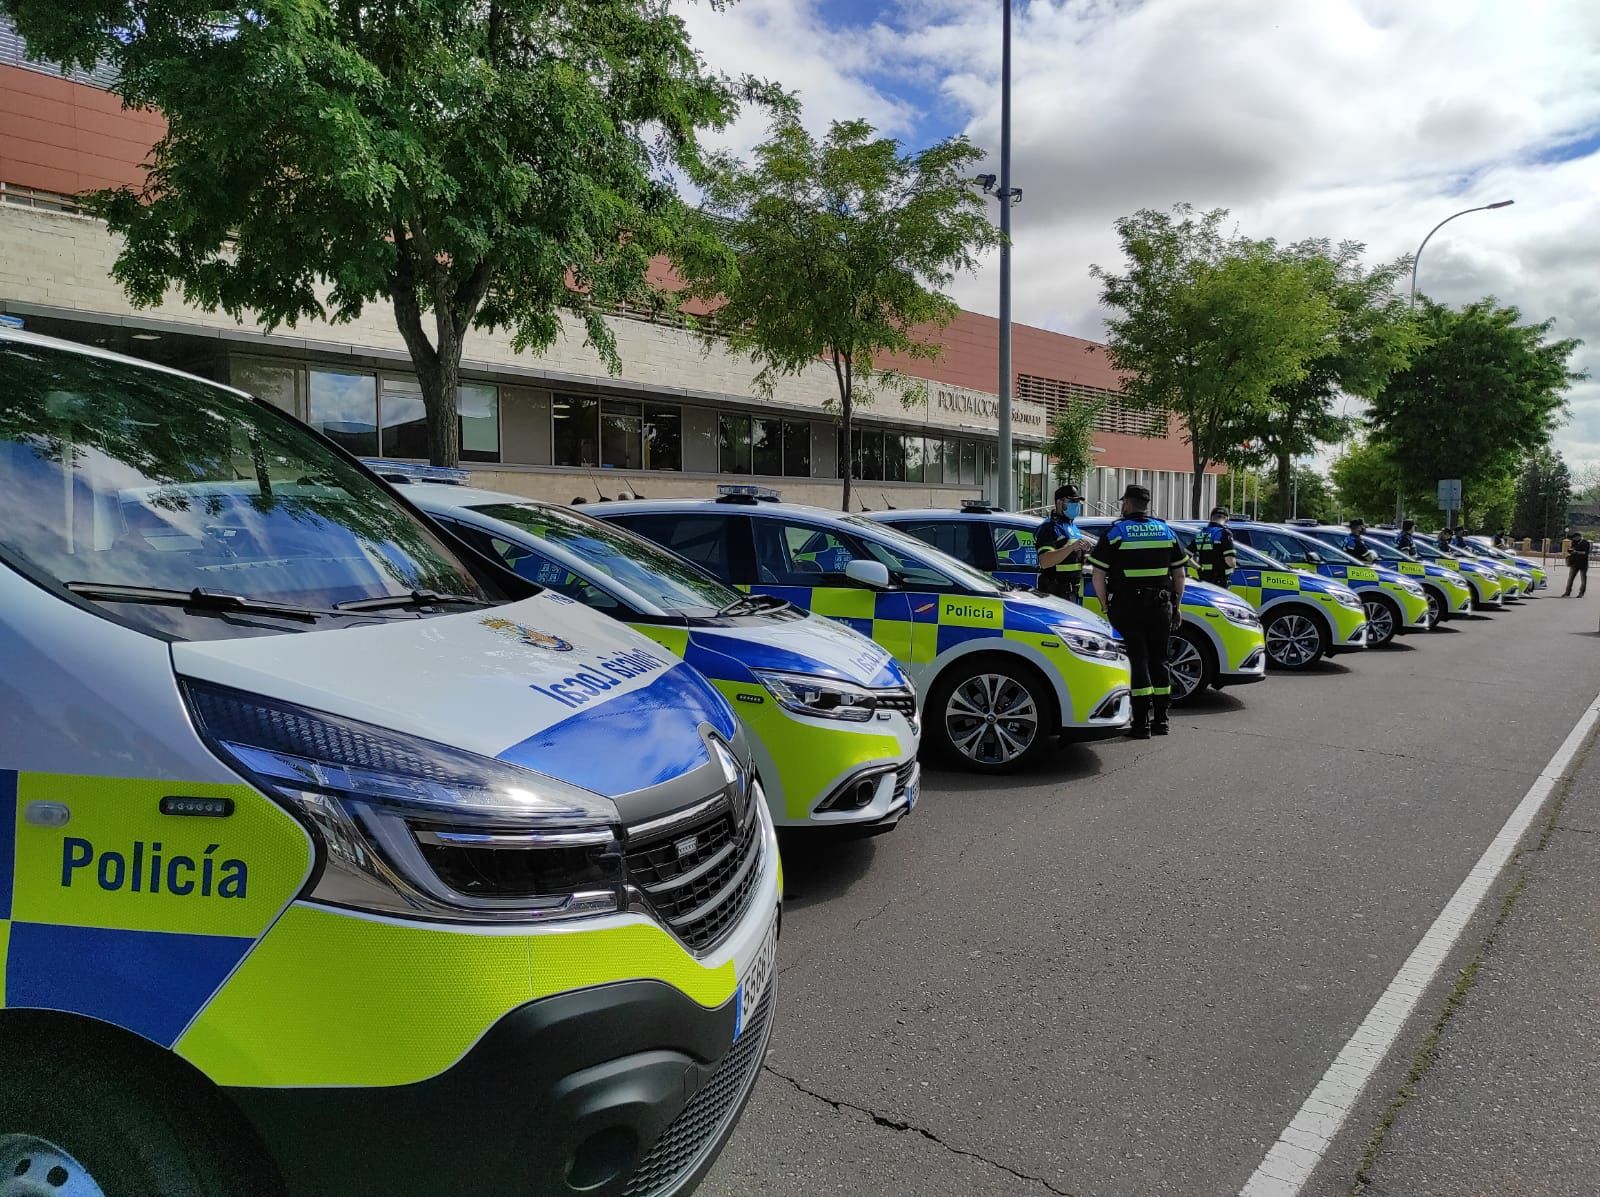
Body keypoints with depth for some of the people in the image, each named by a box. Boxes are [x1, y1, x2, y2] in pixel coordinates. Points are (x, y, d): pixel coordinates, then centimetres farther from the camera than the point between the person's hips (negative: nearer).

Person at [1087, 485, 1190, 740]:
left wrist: (1107, 605, 1)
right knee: (1159, 660, 12)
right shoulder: (1166, 531, 10)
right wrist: (1176, 605, 18)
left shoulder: (1116, 532, -3)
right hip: (1161, 605, 4)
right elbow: (1179, 574, 11)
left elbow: (1098, 575, -8)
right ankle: (1160, 719, 16)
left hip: (1127, 606, -4)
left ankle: (1142, 722, -4)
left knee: (1137, 660, -2)